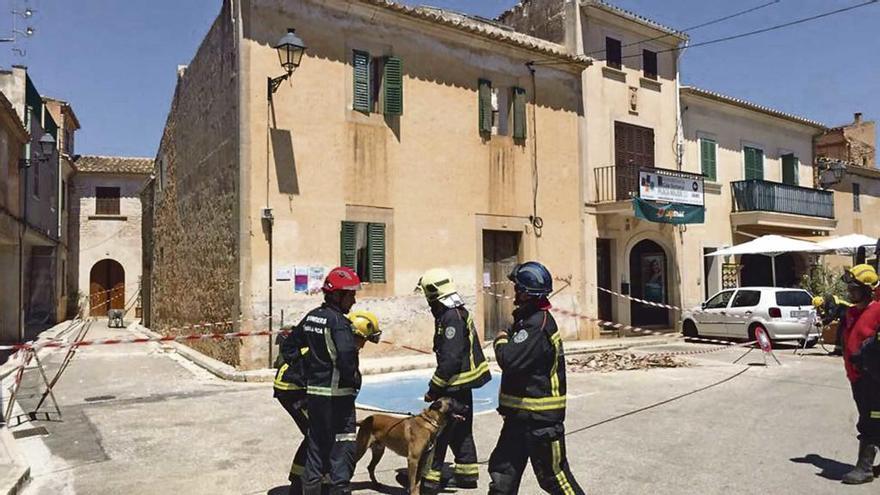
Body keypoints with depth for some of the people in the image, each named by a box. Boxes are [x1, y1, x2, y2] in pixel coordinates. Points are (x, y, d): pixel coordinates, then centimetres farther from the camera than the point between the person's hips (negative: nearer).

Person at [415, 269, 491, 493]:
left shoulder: (451, 317, -22)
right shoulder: (459, 312, 10)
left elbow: (450, 359, -26)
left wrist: (433, 389, -19)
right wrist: (439, 384, 19)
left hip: (455, 385, -10)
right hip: (462, 383, 10)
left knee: (438, 432, 0)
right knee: (461, 430, 19)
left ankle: (429, 478, 9)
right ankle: (467, 473, 30)